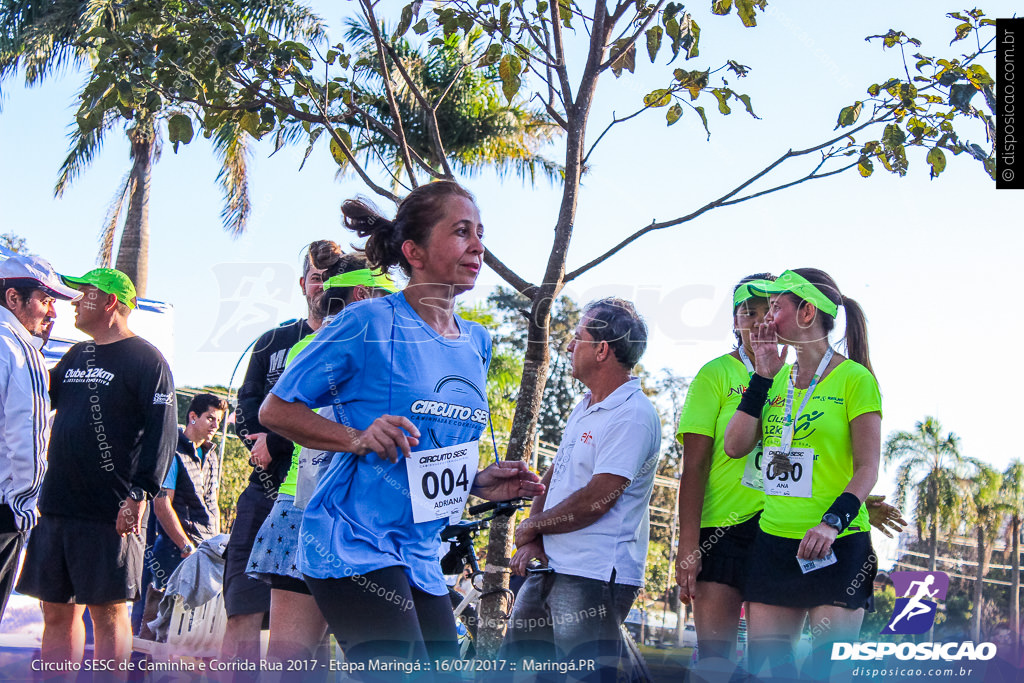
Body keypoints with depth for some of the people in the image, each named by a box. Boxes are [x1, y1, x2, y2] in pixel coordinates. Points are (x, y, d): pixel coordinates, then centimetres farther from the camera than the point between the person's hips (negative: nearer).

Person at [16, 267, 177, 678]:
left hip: (110, 513, -7)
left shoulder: (145, 359, -5)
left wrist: (140, 494, -21)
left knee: (108, 612, -3)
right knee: (57, 613, 9)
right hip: (56, 506, 7)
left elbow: (162, 432, -13)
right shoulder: (76, 356, 18)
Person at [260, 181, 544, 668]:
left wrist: (478, 484, 6)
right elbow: (275, 410, -5)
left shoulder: (477, 343, 12)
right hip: (353, 543, -8)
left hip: (420, 556, 8)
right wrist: (358, 439, -19)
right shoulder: (371, 323, -9)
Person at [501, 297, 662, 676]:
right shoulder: (585, 406, 17)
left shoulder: (632, 415, -15)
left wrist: (530, 527, -7)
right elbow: (553, 474, 17)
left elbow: (595, 501, -20)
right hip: (549, 567, 10)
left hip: (594, 577, -9)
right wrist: (532, 541, 2)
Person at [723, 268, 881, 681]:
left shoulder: (855, 378, -4)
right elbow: (735, 445, 4)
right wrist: (763, 376, 1)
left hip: (837, 546, -6)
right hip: (774, 543, 6)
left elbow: (868, 468, -9)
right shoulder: (778, 379, 14)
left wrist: (833, 521, -24)